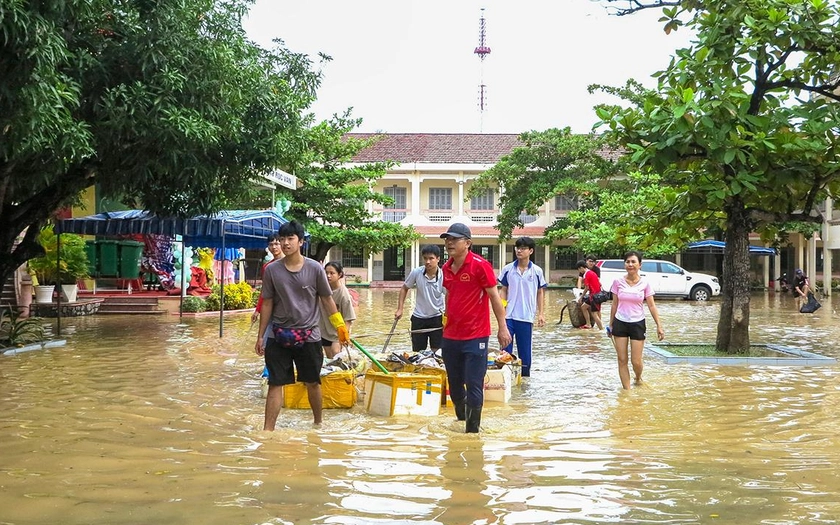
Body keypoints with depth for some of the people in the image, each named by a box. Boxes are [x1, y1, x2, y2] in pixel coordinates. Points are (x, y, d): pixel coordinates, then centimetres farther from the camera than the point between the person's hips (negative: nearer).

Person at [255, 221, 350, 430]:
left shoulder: (315, 269, -5)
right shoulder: (272, 270, -3)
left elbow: (327, 300, 4)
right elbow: (267, 304, 4)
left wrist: (341, 327, 4)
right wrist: (260, 336, 6)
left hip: (308, 335, 0)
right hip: (279, 336, 0)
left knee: (313, 383, 12)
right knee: (275, 384, -1)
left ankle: (318, 422, 33)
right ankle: (267, 431, 2)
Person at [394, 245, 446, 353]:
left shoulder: (443, 277, -17)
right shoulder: (416, 272, -12)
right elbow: (404, 288, 4)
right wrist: (400, 309, 0)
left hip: (437, 318, -2)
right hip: (418, 318, 2)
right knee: (417, 352, 11)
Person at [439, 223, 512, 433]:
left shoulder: (480, 265, -12)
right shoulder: (447, 268, 8)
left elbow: (495, 297, -9)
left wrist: (502, 327, -10)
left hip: (475, 337, -7)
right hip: (450, 336, 7)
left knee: (474, 386, -4)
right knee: (454, 384, 16)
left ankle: (472, 430, 7)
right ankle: (460, 420, 35)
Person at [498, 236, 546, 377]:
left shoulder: (537, 271, -1)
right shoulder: (507, 269, 1)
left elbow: (540, 293, 7)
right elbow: (503, 291, 8)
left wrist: (541, 314, 2)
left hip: (526, 317, 0)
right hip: (508, 316, 1)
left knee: (525, 350, 9)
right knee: (505, 349, 2)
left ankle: (525, 375, 20)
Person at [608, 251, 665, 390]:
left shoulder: (645, 284, -4)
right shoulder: (618, 282, -3)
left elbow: (652, 306, -1)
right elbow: (614, 305, 6)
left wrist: (659, 326, -5)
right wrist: (611, 324, 8)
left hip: (637, 324, -1)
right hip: (620, 323, 1)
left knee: (636, 362, 0)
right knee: (622, 360, 2)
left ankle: (638, 379, 33)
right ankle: (626, 390, 12)